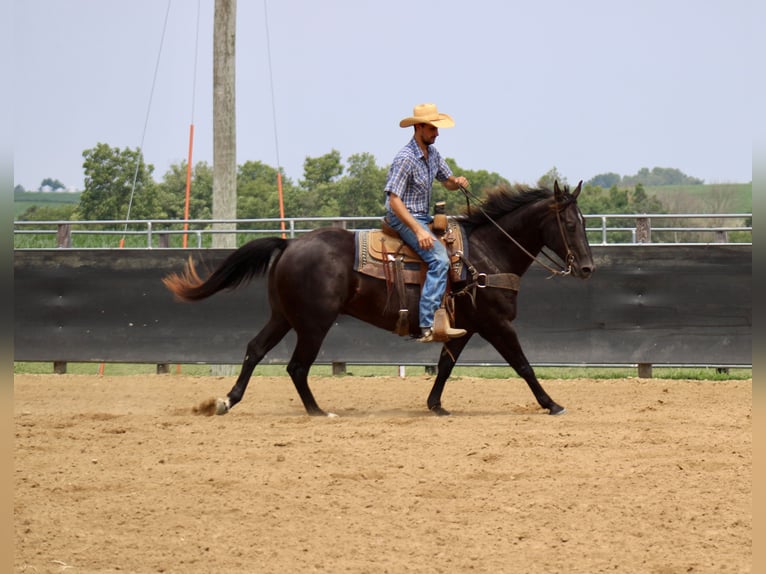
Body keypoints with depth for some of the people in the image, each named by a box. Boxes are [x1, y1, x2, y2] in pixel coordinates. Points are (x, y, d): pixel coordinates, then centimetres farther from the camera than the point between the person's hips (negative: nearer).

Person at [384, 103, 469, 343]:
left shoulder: (433, 153, 9)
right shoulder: (405, 158, -19)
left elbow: (448, 182, 21)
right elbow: (394, 201, -23)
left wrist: (457, 182, -6)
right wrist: (419, 231, -30)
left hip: (423, 217, 10)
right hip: (403, 218, -10)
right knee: (439, 259, -26)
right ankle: (428, 327, -33)